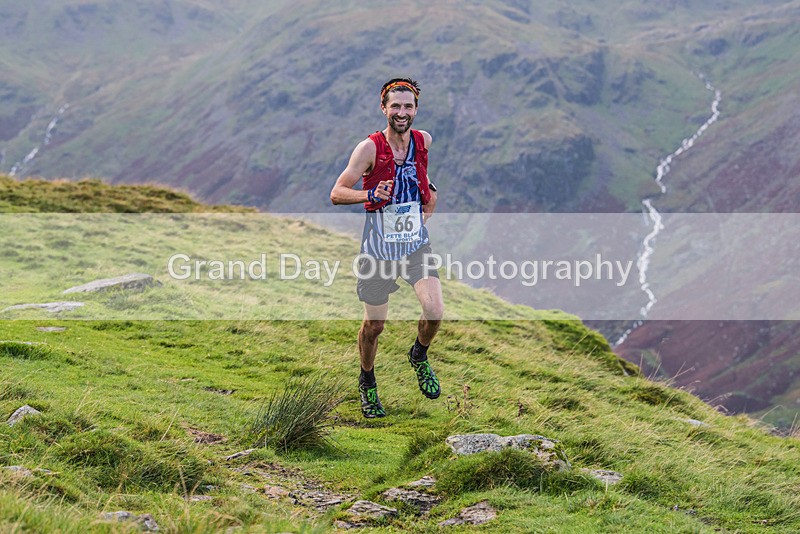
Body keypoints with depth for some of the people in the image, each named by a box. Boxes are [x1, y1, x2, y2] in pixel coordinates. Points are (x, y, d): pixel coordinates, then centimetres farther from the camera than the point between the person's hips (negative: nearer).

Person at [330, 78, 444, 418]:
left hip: (416, 242, 2)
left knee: (434, 310, -18)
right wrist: (370, 194, -29)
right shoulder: (370, 148, -13)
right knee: (374, 325, 7)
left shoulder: (424, 141, 0)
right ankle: (367, 383, 34)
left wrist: (429, 191, 9)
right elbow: (336, 194, -13)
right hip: (379, 246, -2)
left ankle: (419, 356, 15)